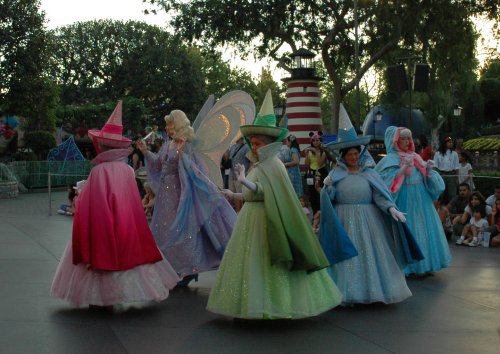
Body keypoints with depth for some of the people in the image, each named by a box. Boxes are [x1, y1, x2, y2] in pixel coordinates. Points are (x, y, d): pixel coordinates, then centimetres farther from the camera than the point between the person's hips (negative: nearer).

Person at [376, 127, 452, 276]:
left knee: (423, 229, 8)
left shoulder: (415, 157, 15)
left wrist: (428, 169, -4)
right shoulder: (391, 159, -4)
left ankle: (423, 265, 17)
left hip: (421, 199, 7)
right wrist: (405, 167, -24)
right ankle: (409, 266, 4)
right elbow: (389, 180, -17)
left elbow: (425, 178, 16)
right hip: (404, 201, -6)